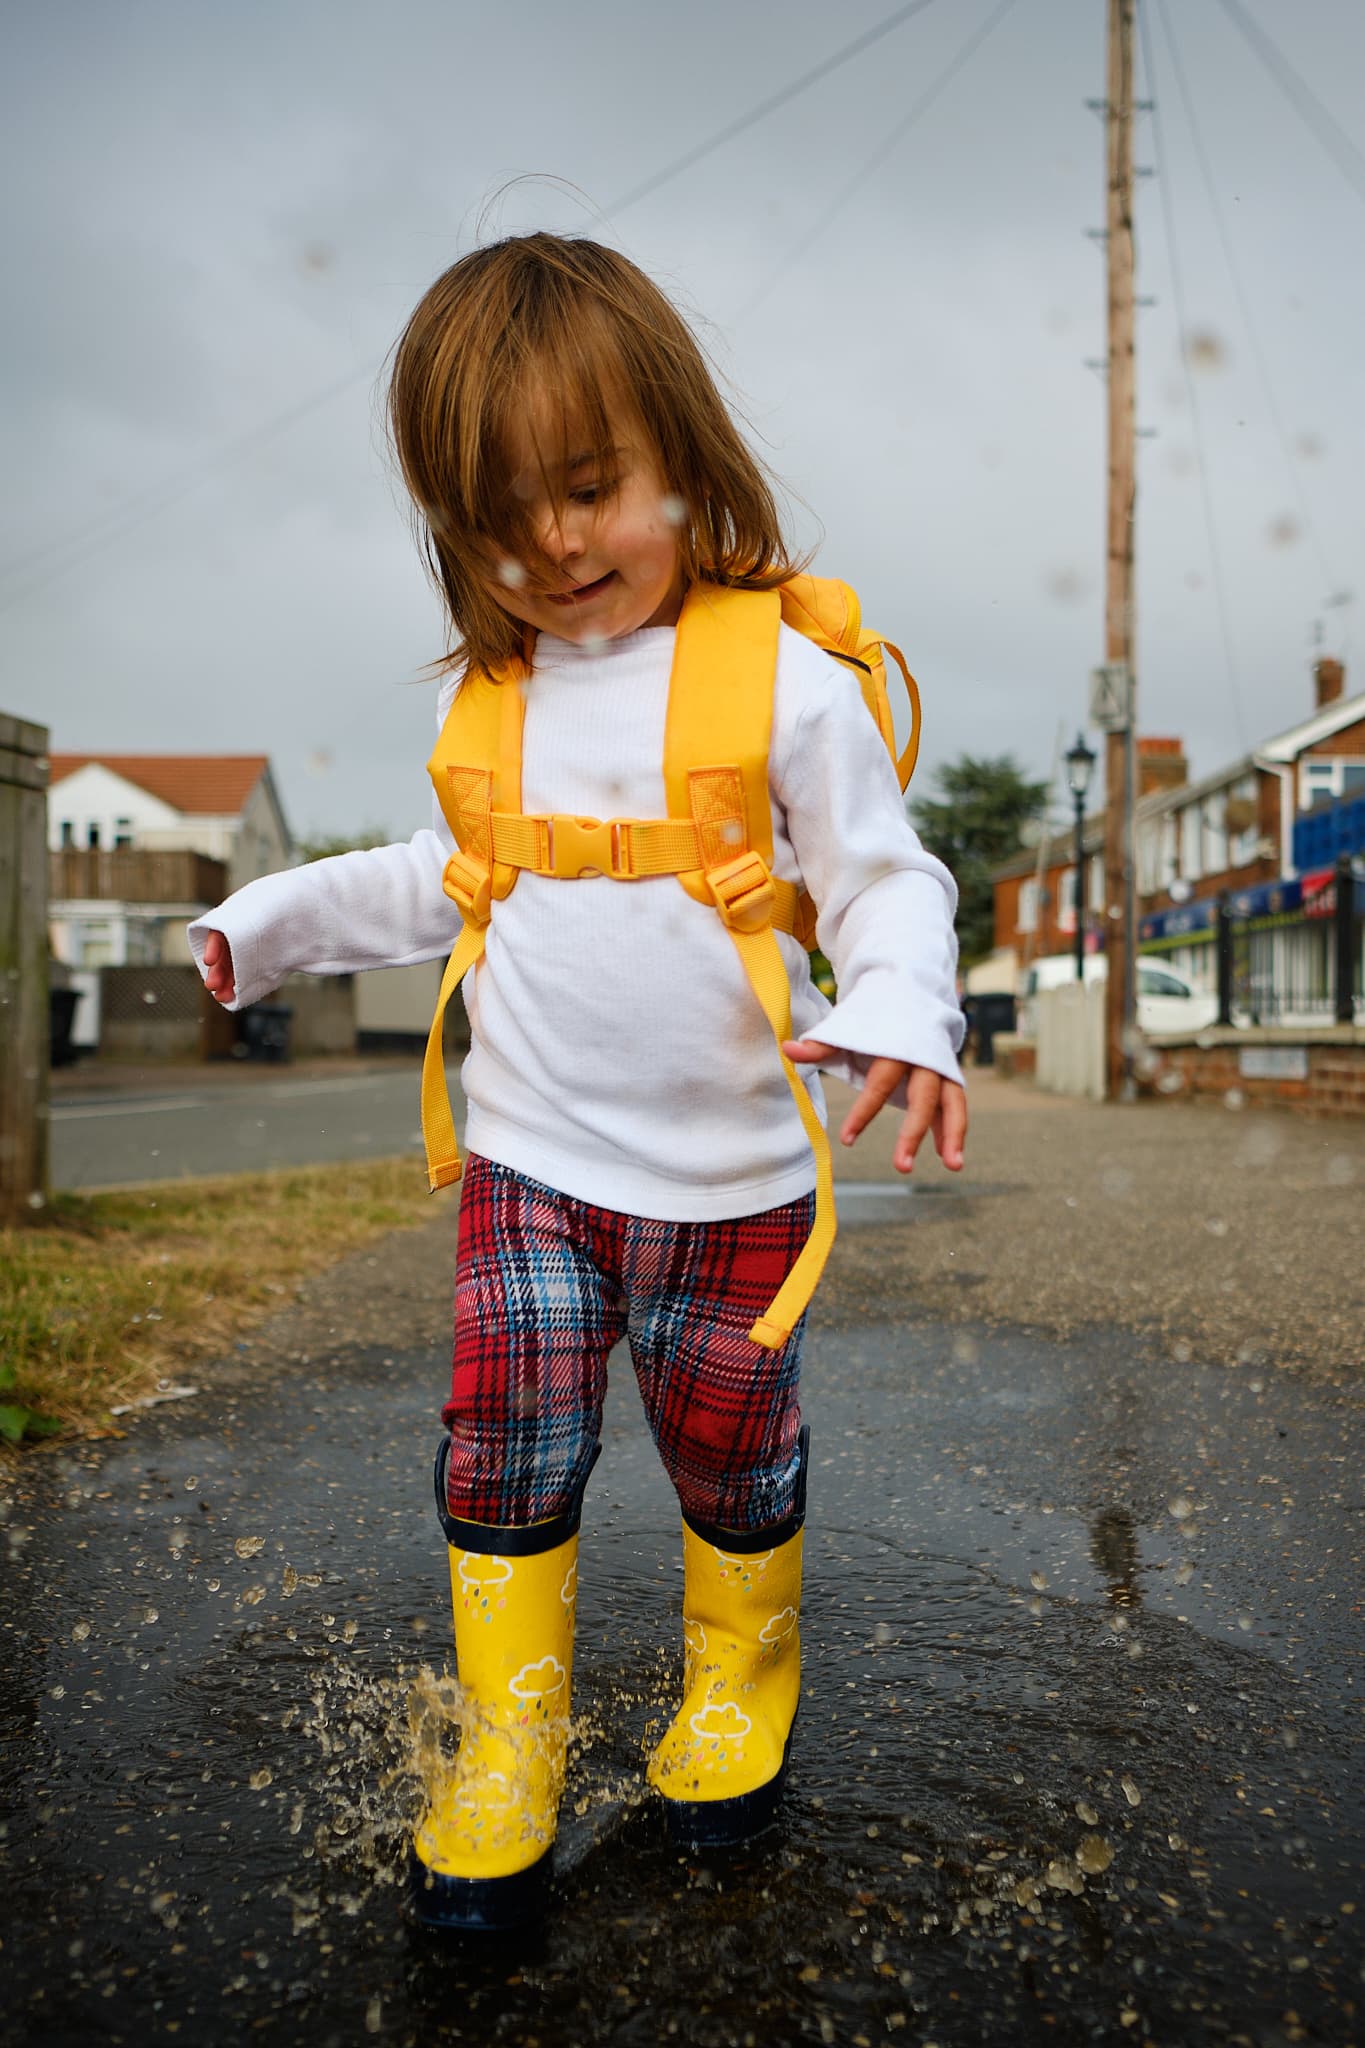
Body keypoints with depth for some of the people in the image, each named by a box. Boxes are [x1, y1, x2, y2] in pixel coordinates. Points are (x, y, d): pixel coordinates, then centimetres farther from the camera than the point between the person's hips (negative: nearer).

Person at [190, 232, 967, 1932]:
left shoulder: (781, 675, -10)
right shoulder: (484, 695, 5)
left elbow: (885, 879, -9)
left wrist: (902, 1013, -29)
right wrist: (276, 920, 16)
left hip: (730, 1178, -3)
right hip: (530, 1163, 3)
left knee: (733, 1462, 14)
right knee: (504, 1464, 4)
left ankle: (739, 1691, 41)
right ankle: (506, 1751, 25)